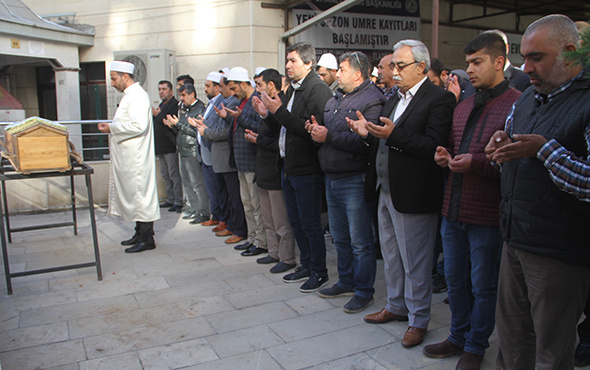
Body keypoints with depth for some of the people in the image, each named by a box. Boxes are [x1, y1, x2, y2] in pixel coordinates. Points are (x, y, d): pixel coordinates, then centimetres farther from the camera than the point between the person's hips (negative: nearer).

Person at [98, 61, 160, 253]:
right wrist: (112, 128, 14)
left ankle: (147, 239, 2)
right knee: (132, 194, 15)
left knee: (139, 193, -5)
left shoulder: (137, 96, -15)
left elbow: (139, 125, -27)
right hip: (127, 157, 11)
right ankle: (140, 233, 25)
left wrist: (112, 128, -18)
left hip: (135, 158, -11)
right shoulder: (129, 95, 18)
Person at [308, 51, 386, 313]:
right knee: (340, 238, 19)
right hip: (332, 178, 9)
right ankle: (346, 282, 34)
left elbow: (366, 141, -25)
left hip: (354, 181, -9)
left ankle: (364, 291, 17)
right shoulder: (335, 100, 16)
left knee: (360, 242, 2)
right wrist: (316, 130, -1)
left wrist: (329, 137, -21)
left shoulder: (372, 100, -13)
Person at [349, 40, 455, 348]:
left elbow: (435, 148, -23)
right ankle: (397, 306, 39)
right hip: (386, 192, 9)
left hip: (413, 196, -9)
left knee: (415, 263, 5)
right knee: (391, 257, 21)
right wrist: (369, 133, -2)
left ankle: (418, 319, 23)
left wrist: (393, 134, -29)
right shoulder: (395, 98, 15)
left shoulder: (438, 99, -12)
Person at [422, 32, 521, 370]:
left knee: (483, 285, 9)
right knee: (456, 279, 19)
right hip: (454, 209, 8)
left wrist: (475, 162, -23)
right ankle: (458, 337, 37)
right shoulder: (464, 107, 14)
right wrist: (446, 155, 4)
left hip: (487, 215, -7)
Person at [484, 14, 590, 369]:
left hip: (560, 252, -7)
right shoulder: (528, 98, 12)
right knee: (511, 334, 20)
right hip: (516, 241, 7)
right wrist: (502, 147, 1)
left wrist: (544, 149, -23)